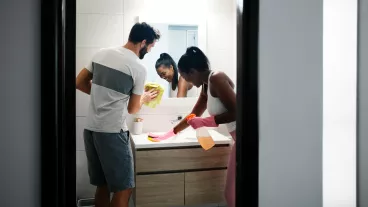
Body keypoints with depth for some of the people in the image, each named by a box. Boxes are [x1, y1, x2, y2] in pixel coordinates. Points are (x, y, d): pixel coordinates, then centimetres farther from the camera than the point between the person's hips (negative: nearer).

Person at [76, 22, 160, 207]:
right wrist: (144, 98, 19)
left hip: (90, 129, 8)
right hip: (112, 133, -7)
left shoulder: (102, 53, 8)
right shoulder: (138, 68, -10)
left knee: (102, 185, 18)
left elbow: (79, 83, 14)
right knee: (123, 188, 4)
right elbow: (132, 109, -1)